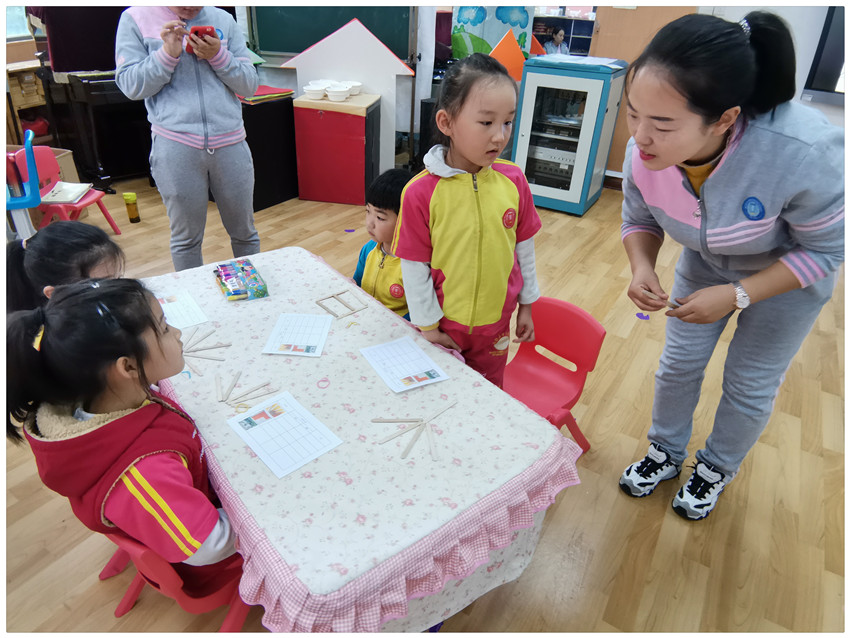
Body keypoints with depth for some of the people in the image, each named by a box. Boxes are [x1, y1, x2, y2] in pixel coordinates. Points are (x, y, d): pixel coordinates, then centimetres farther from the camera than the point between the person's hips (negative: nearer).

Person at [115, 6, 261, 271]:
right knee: (186, 237, 7)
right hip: (175, 147, -2)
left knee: (244, 232, 12)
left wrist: (218, 56, -9)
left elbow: (250, 84, 6)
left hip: (230, 143, 2)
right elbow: (130, 85, 0)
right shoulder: (135, 18, 6)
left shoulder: (223, 20, 11)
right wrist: (168, 53, -11)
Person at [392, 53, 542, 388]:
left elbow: (524, 246, 2)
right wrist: (427, 325, -7)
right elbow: (414, 266, -12)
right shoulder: (420, 192, -19)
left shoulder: (514, 180, -9)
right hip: (443, 325, -2)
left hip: (496, 323, 3)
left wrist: (526, 305, 9)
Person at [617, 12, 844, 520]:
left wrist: (736, 296, -30)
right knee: (680, 363, 11)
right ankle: (667, 453, 39)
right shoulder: (646, 151, -29)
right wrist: (642, 267, -27)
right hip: (707, 262, 3)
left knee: (751, 385, 10)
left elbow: (825, 250, -23)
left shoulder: (804, 153, -41)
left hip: (791, 275, -3)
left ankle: (717, 470, 39)